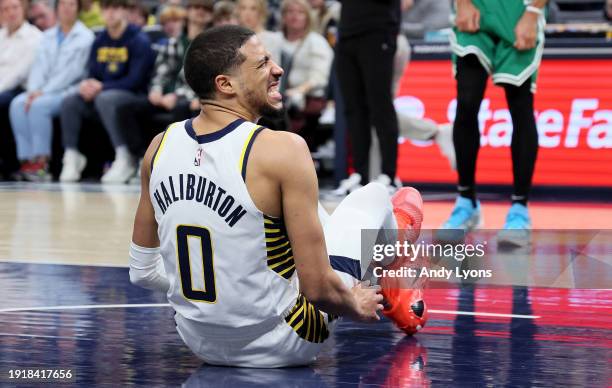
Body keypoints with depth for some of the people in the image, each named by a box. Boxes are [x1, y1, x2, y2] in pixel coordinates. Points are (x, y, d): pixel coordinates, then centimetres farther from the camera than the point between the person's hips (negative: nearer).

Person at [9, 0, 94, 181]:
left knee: (39, 105, -32)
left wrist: (44, 92, -17)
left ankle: (41, 162, -29)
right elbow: (40, 65, 10)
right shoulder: (49, 36, 19)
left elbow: (73, 71, -11)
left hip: (70, 90, -5)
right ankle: (27, 160, -27)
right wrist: (34, 89, -10)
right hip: (45, 90, 5)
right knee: (18, 104, -24)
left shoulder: (85, 37, -1)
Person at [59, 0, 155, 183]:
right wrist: (87, 85, -13)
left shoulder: (139, 40, -8)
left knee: (104, 98, -36)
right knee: (69, 102, -16)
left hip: (134, 95, -6)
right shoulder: (99, 41, 12)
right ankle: (71, 157, -13)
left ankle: (125, 159, -35)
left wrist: (102, 87, -22)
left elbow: (135, 80, -15)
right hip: (101, 93, 6)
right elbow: (93, 74, 13)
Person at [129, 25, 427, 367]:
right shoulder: (282, 150, -24)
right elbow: (318, 288, -23)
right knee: (374, 196, 17)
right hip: (280, 347, -5)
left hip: (200, 343, 5)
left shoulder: (160, 147, -5)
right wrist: (356, 307, 0)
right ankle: (391, 293, 48)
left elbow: (143, 271, 4)